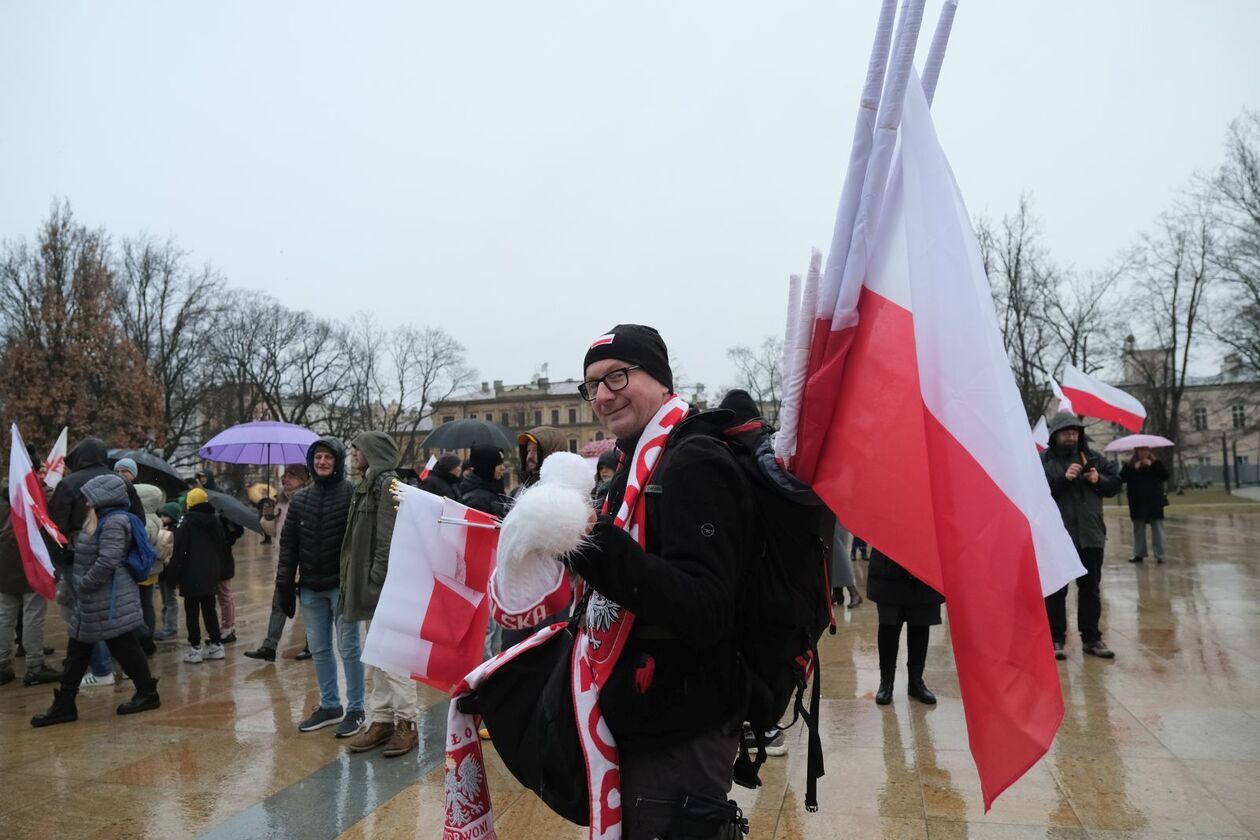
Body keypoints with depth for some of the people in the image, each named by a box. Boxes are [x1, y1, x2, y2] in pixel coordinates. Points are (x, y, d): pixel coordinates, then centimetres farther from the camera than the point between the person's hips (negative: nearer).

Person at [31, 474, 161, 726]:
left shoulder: (114, 522, -18)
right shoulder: (102, 519, 13)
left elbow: (107, 561, -26)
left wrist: (83, 584, -17)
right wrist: (82, 586, 10)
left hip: (111, 601, -10)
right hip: (95, 600, 10)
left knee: (124, 646, 0)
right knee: (77, 651, 13)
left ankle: (148, 693, 13)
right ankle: (64, 705, 21)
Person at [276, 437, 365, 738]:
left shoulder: (351, 493, -8)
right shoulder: (300, 498, 9)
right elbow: (288, 543, 10)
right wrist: (284, 583, 4)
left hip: (342, 585, -6)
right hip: (310, 588, 6)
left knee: (348, 649, 2)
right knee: (319, 649, 14)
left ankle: (355, 709, 14)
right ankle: (329, 705, 28)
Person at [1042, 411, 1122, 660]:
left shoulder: (1092, 457, 11)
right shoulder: (1043, 460, -2)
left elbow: (1115, 483, 13)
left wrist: (1099, 480, -7)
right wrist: (1063, 478, -23)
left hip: (1090, 536, 4)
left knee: (1090, 589, 13)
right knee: (1056, 591, 2)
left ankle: (1091, 638, 24)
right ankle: (1055, 639, 10)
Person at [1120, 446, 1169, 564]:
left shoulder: (1156, 463, 4)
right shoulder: (1130, 465, 4)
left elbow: (1165, 476, -9)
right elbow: (1122, 478, -8)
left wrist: (1152, 466, -15)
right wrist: (1134, 468, -16)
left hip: (1154, 502, -1)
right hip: (1137, 504, 1)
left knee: (1157, 528, -3)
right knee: (1138, 528, 8)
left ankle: (1160, 555, 1)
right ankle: (1139, 554, 14)